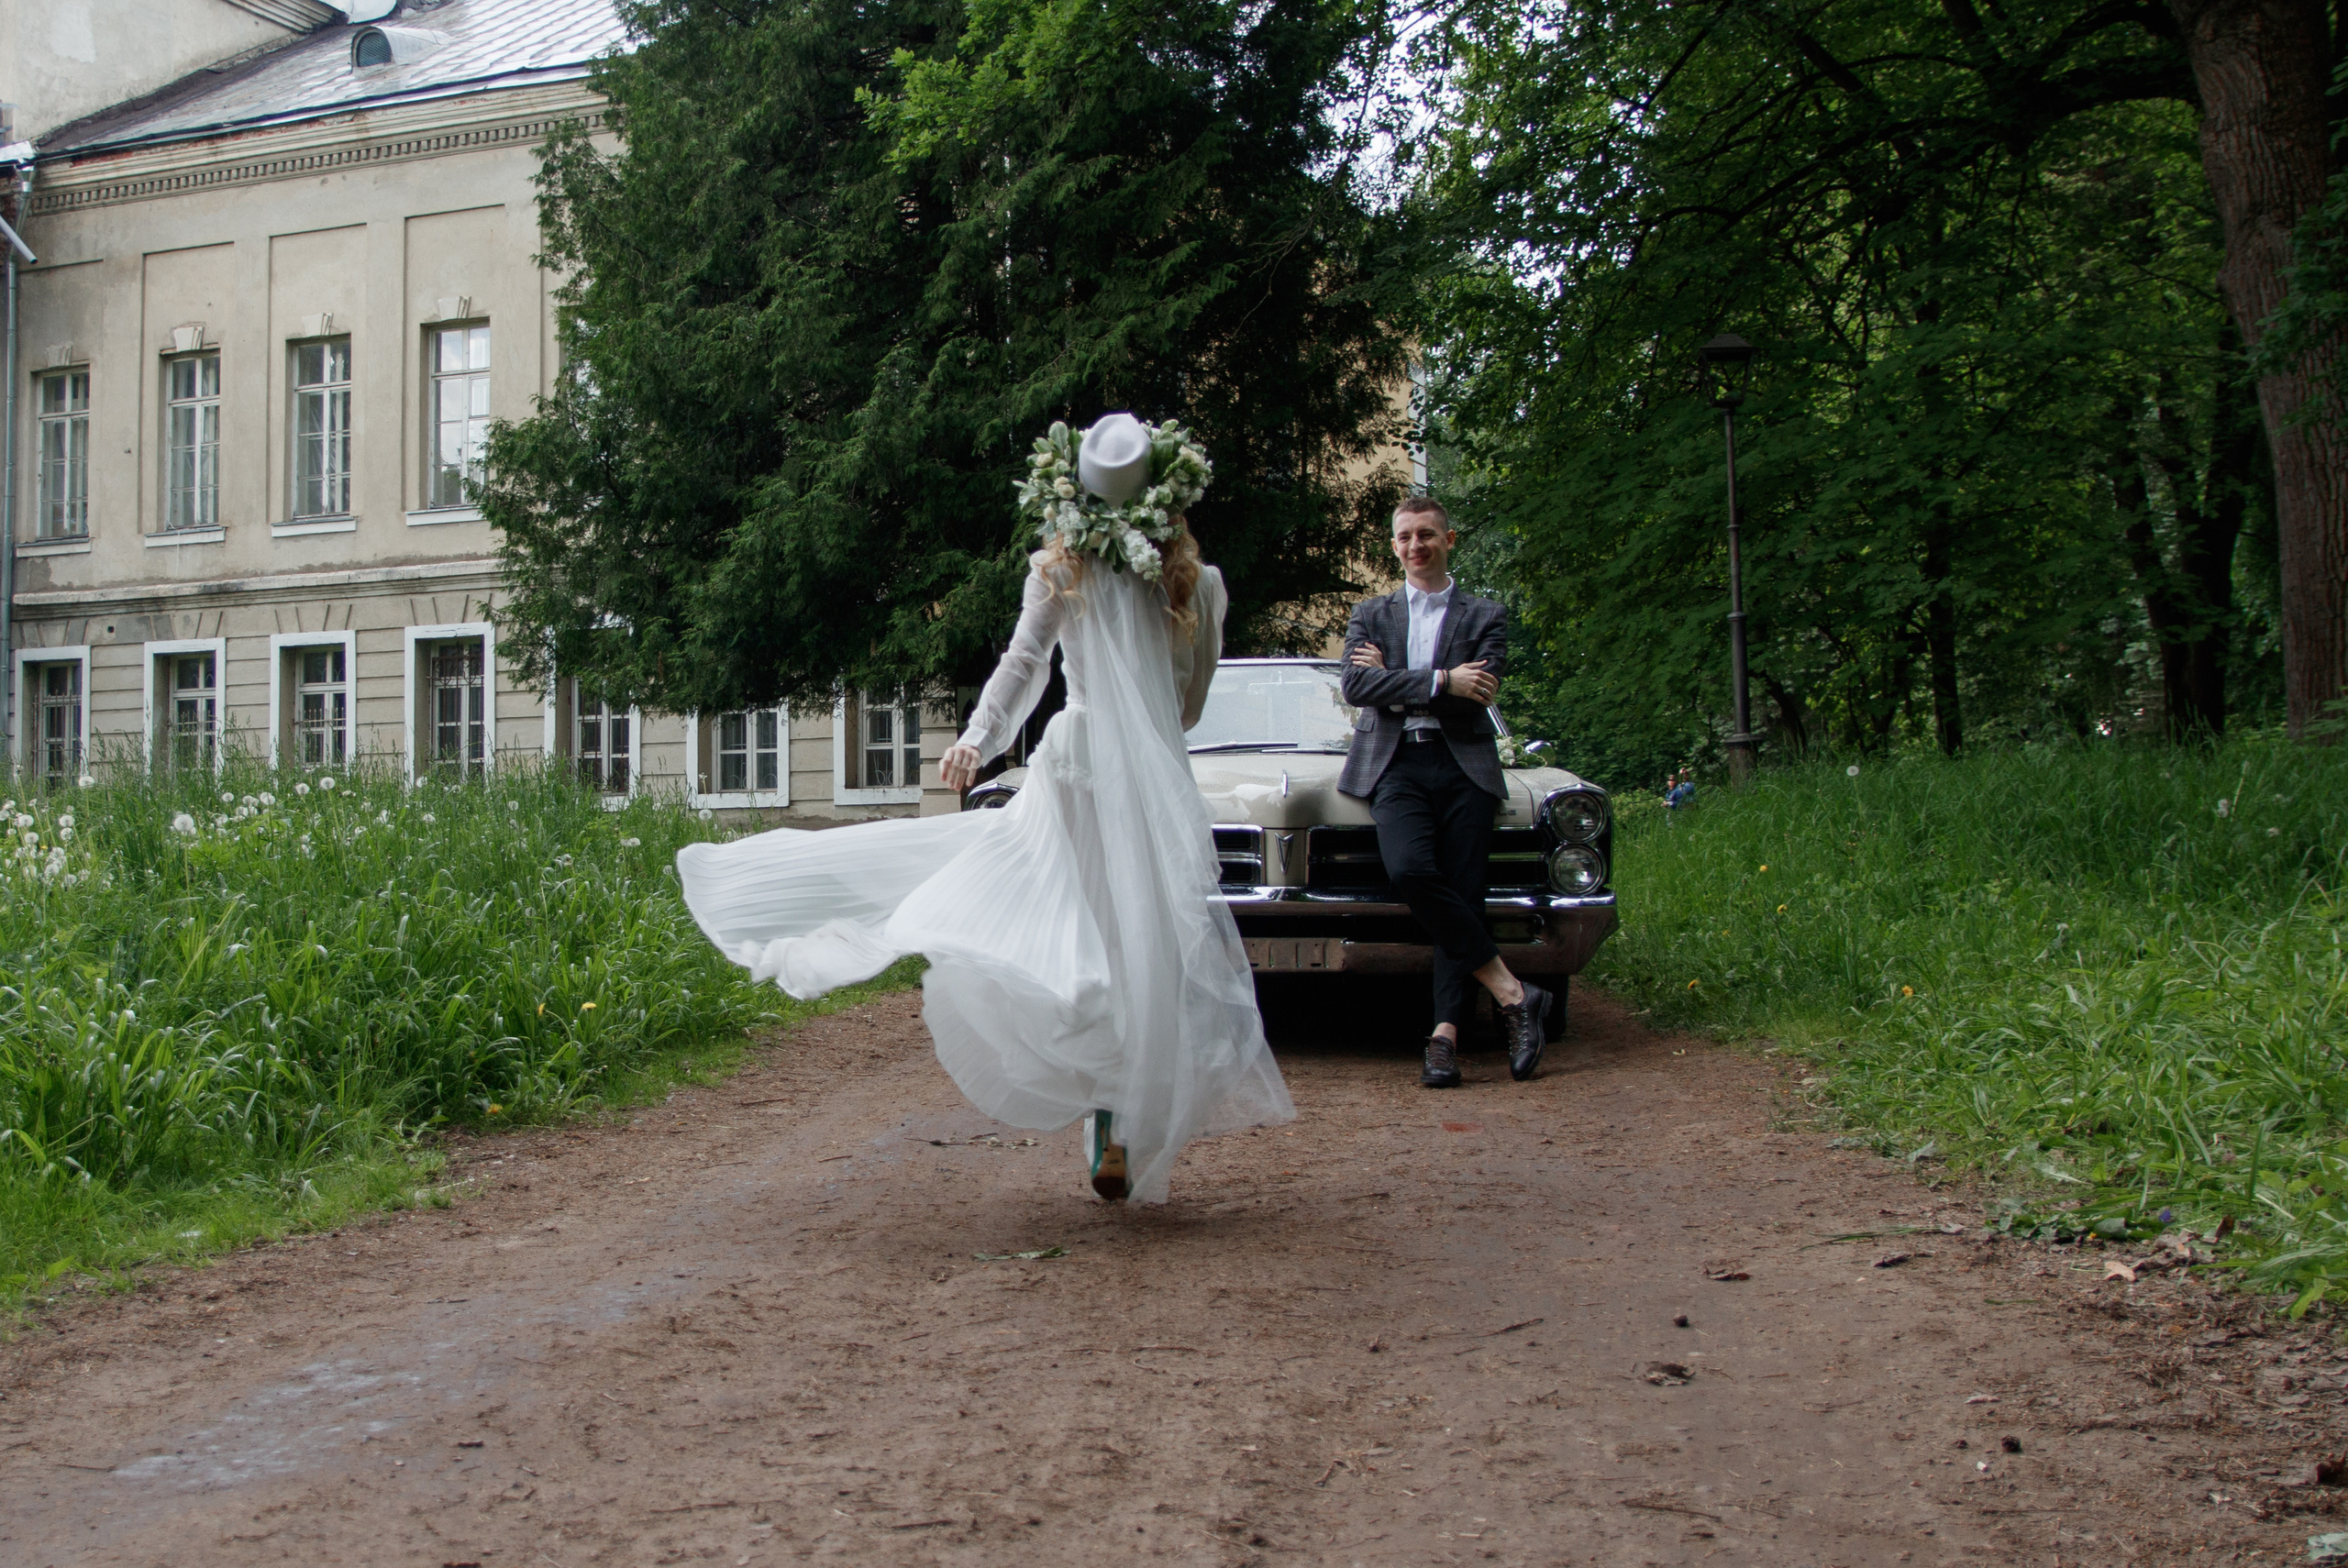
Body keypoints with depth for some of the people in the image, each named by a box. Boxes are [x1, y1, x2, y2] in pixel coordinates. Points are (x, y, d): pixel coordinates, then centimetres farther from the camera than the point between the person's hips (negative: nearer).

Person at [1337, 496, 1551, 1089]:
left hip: (1463, 766, 0)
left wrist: (1393, 678, 0)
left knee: (1461, 895, -11)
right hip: (1395, 765, 0)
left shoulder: (1486, 616, 13)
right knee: (1410, 871, -25)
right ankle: (1511, 992, -19)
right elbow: (1355, 685, 0)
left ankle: (1445, 1032, -12)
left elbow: (1477, 694, -4)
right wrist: (1440, 681, -7)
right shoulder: (1370, 614, 19)